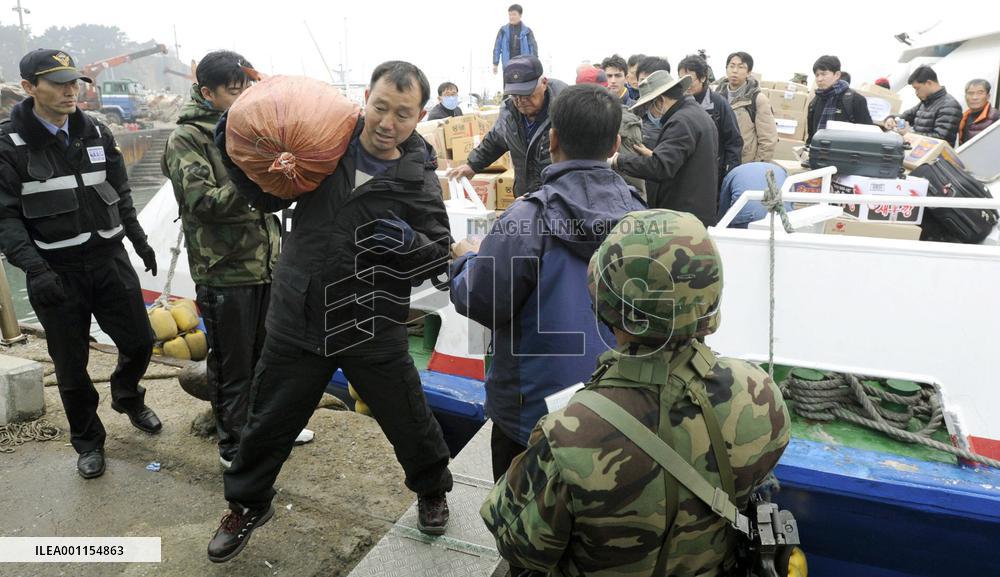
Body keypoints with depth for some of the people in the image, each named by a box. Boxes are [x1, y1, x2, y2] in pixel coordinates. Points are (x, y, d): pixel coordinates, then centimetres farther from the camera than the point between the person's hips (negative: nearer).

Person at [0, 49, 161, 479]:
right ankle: (88, 441, 28)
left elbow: (120, 193, 15)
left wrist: (139, 240, 12)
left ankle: (127, 397, 42)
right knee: (71, 366, 8)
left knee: (140, 342, 10)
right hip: (55, 272, -3)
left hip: (110, 259, 4)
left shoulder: (96, 133, 5)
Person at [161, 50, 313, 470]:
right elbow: (203, 202, -19)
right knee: (232, 364, 7)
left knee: (268, 353, 20)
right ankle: (234, 446, 25)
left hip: (265, 265, 6)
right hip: (225, 273, -6)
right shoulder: (186, 140, -9)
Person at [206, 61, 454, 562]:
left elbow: (440, 256, -6)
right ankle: (247, 506, 45)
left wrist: (409, 242, -26)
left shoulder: (419, 179, -6)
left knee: (409, 422, 14)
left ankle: (432, 491, 46)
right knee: (268, 425, 17)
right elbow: (268, 195, 7)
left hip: (373, 332, -1)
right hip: (298, 323, 2)